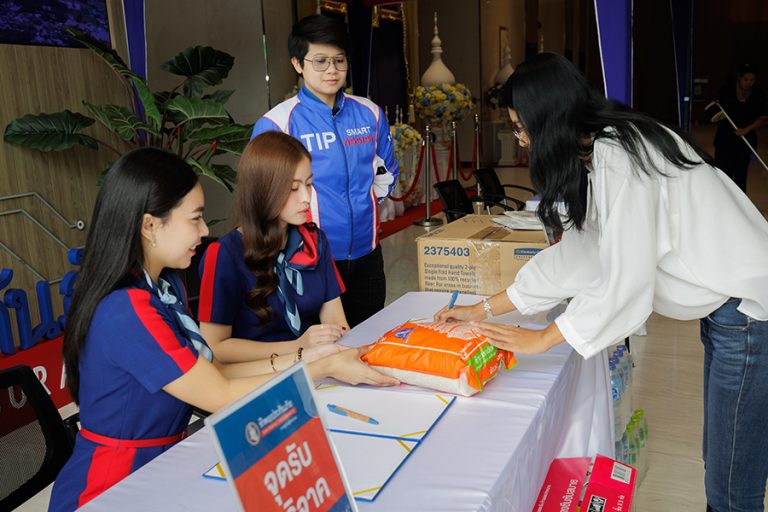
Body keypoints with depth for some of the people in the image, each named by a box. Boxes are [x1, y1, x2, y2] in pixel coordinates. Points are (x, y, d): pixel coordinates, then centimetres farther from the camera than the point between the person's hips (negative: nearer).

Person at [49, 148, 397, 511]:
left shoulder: (164, 284, 2)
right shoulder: (126, 310, -26)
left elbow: (208, 372, 0)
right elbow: (222, 396, -22)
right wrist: (324, 368, -15)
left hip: (157, 466, 7)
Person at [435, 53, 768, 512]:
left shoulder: (620, 157, -22)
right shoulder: (600, 153, 8)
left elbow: (624, 280, -23)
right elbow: (575, 253, 10)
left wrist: (541, 339, -11)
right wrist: (484, 309, 11)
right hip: (726, 307, 9)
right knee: (719, 462, 17)